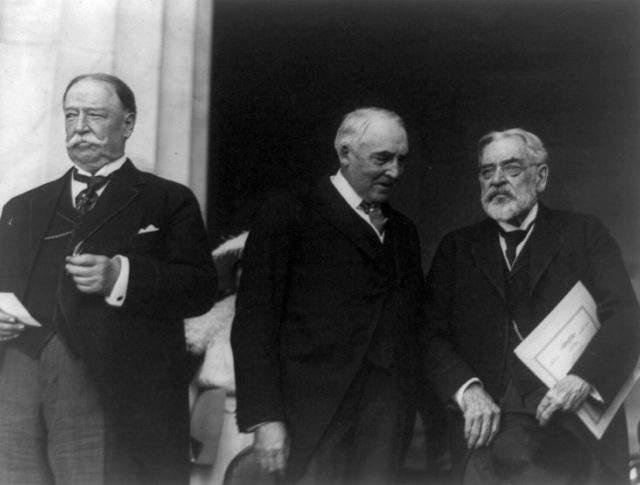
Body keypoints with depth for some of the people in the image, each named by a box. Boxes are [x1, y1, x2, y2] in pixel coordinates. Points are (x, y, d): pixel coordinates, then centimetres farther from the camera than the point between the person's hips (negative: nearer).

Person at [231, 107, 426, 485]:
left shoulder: (404, 231, 17)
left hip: (385, 428, 5)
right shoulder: (289, 214, 0)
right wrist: (265, 418, -12)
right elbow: (254, 322, -5)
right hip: (311, 422, -4)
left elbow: (414, 324, 16)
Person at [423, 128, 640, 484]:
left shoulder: (584, 234, 8)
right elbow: (432, 333, 5)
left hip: (577, 427, -1)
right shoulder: (457, 248, 13)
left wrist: (583, 379, -18)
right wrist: (467, 389, -13)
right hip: (489, 428, 1)